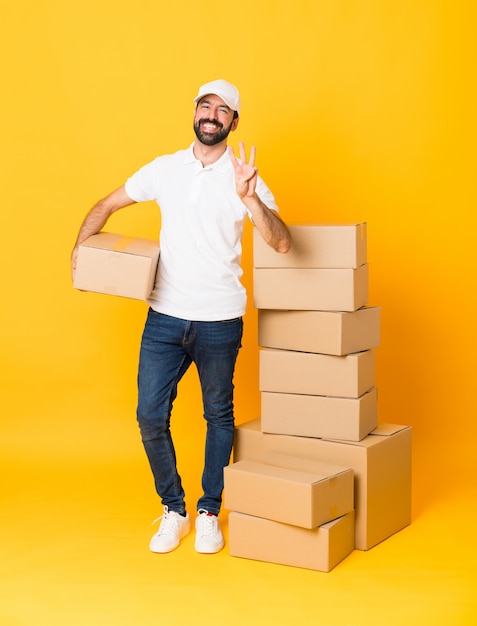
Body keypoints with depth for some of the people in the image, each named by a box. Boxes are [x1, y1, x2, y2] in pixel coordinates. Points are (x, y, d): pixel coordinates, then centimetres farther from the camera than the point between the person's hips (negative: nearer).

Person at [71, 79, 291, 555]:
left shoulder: (244, 177, -4)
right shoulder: (165, 169, 4)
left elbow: (281, 243, -17)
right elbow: (107, 206, 15)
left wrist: (248, 197, -30)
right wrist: (80, 246, 1)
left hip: (220, 322, -2)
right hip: (164, 317, 2)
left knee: (218, 416, 10)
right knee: (150, 417, 1)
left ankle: (209, 513, 28)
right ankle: (173, 510, 21)